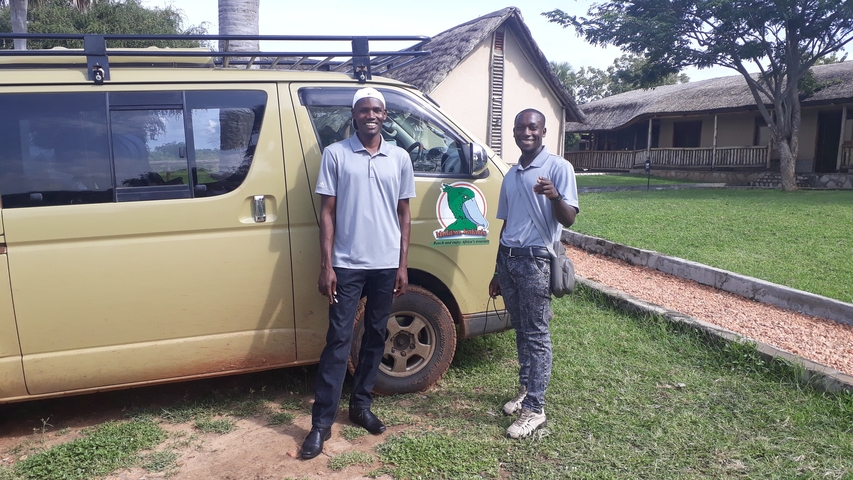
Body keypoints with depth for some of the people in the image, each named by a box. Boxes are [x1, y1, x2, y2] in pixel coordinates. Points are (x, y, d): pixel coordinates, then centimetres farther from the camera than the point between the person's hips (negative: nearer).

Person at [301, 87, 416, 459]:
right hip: (347, 264, -3)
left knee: (375, 336, 12)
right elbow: (327, 212, -2)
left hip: (386, 265, 3)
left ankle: (361, 406, 28)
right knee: (339, 340, -1)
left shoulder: (399, 158, 6)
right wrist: (326, 266, -8)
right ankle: (322, 422, 8)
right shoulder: (335, 154, -1)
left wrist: (403, 265, 4)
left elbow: (404, 215, 9)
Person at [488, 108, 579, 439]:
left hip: (535, 261, -7)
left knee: (536, 334, -3)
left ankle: (534, 409, 4)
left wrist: (555, 196, -34)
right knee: (521, 330, 15)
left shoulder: (558, 168, -5)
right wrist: (498, 272, 20)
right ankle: (526, 389, 29)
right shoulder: (511, 175, 15)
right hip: (508, 259, 7)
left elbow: (568, 219, -12)